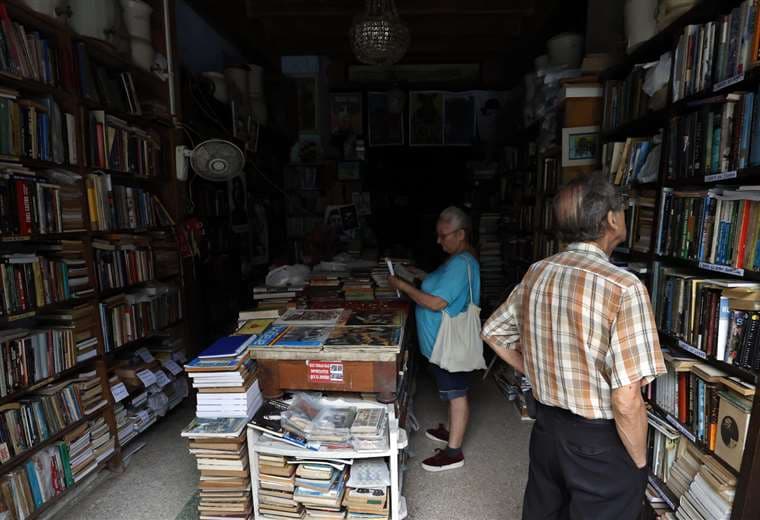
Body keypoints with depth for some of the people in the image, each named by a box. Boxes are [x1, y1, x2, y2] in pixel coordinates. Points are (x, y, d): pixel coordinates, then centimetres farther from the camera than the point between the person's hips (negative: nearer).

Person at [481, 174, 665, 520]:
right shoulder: (624, 288, -24)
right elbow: (626, 400, -24)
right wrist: (639, 462, -7)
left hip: (546, 425, 6)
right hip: (601, 441, -5)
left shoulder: (536, 273, -5)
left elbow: (493, 333, 8)